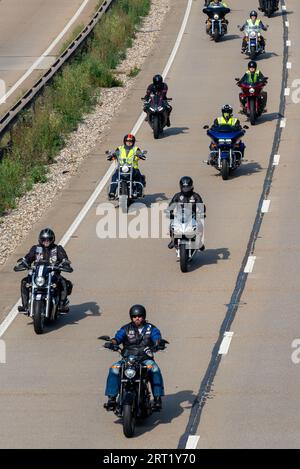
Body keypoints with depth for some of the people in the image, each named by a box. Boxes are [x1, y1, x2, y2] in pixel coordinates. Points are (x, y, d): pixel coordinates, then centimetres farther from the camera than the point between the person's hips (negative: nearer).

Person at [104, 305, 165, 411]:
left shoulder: (151, 328, 11)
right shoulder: (126, 329, 12)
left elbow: (157, 338, -6)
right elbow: (118, 337, -3)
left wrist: (159, 343, -31)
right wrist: (112, 343, -27)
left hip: (145, 359, -1)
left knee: (154, 369, -33)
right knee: (114, 369, -27)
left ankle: (157, 398, -32)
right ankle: (111, 398, -24)